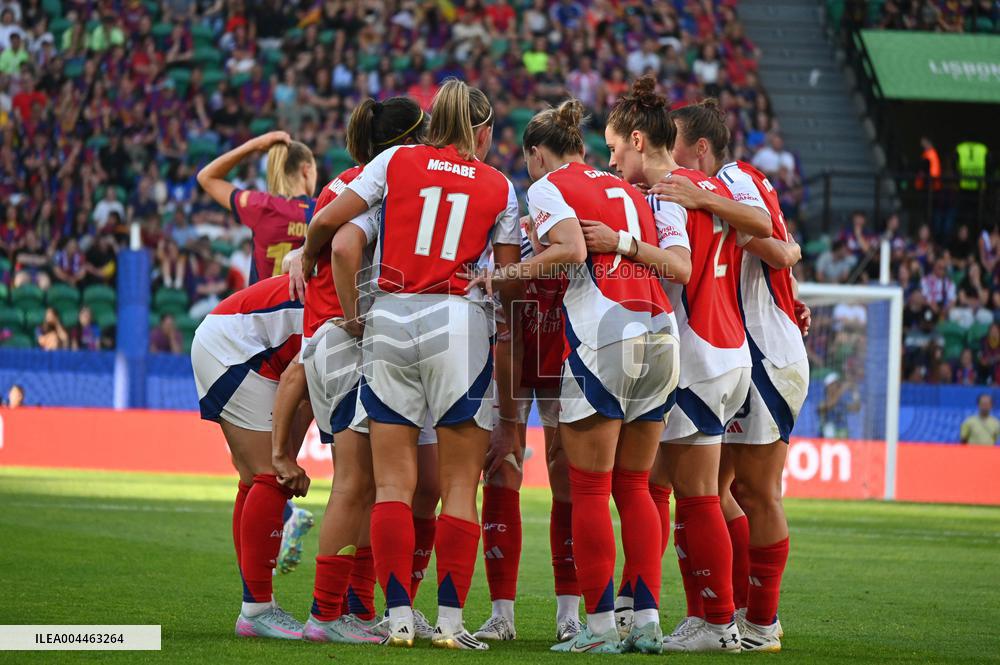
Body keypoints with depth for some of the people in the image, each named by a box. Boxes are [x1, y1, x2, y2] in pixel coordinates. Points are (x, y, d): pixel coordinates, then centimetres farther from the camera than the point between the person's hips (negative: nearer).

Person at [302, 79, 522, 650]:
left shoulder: (397, 161, 8)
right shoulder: (500, 188, 9)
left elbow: (327, 223, 2)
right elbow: (510, 283, 10)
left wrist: (307, 261, 25)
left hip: (390, 319, 1)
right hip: (461, 324, -1)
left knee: (393, 483, 4)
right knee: (459, 485, 3)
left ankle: (399, 616, -1)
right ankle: (451, 619, -2)